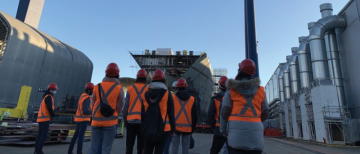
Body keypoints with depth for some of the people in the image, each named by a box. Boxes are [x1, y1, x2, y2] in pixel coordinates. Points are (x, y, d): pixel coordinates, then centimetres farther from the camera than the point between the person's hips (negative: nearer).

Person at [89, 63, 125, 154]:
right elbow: (119, 108, -6)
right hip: (110, 122, -3)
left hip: (96, 120, 3)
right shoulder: (119, 89, -5)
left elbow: (94, 104, 8)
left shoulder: (97, 87, 4)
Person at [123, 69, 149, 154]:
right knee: (141, 146, 4)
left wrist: (125, 120, 12)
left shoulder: (130, 88, 4)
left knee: (129, 145, 13)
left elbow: (126, 106, 4)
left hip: (131, 120, 2)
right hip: (143, 121, -2)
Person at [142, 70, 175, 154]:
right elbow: (171, 114, -6)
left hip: (148, 129, 4)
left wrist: (143, 126, 15)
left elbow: (143, 113, 8)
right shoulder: (167, 94, -6)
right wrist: (172, 129, 2)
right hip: (163, 129, -3)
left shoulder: (146, 94, 5)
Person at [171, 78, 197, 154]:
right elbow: (194, 116, 5)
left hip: (176, 126, -1)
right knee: (186, 147, 10)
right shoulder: (192, 99, 2)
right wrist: (193, 127, 14)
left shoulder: (173, 97, -3)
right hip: (187, 127, 1)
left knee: (175, 146, 5)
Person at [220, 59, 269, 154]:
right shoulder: (260, 90, 10)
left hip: (236, 132, -2)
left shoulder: (231, 90, 2)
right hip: (256, 134, 3)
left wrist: (223, 130, 10)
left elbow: (225, 112, -3)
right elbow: (265, 113, 14)